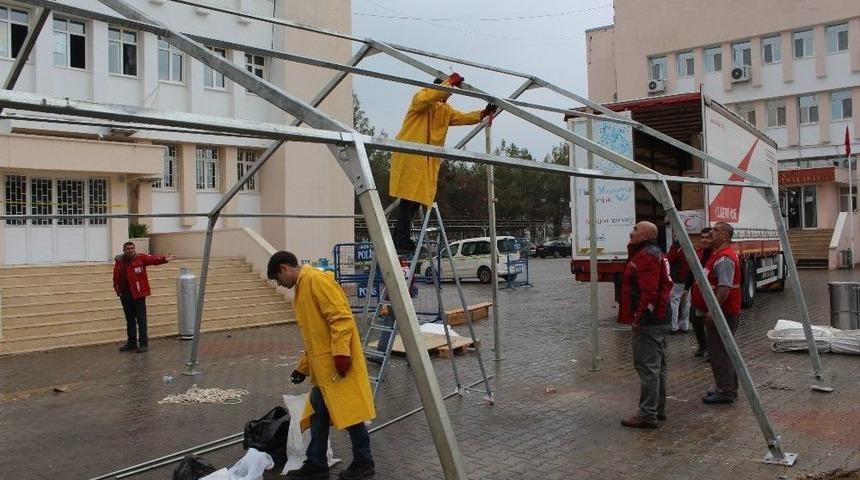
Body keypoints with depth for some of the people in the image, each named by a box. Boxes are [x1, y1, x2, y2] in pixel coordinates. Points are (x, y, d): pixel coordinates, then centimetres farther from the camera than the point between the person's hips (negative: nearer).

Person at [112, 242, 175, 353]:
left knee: (141, 320, -2)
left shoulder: (140, 258, -5)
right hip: (125, 295, 5)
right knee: (130, 320, 15)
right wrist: (117, 289, 2)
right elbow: (116, 278, 13)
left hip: (138, 294, -5)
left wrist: (164, 259, -39)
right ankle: (132, 343, 25)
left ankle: (143, 344, 2)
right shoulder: (119, 261, 8)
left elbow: (153, 259, -22)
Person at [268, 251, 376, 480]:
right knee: (318, 413, 12)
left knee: (349, 410, -3)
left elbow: (341, 317, -20)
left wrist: (341, 353, -24)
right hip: (323, 365, 10)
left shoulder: (316, 279, -11)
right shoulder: (302, 288, 21)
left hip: (338, 363, -10)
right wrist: (303, 367, 27)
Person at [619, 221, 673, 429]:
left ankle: (647, 415, -6)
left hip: (647, 321, -12)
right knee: (657, 366, 16)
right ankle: (658, 409, 25)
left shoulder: (646, 256, -16)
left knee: (647, 367, -9)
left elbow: (649, 291, -25)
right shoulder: (655, 253, 19)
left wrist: (640, 316, -22)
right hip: (659, 319, 12)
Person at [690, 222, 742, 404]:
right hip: (719, 312, 11)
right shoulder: (717, 255, 17)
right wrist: (711, 309, 24)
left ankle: (726, 392, -1)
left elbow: (724, 287, -26)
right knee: (722, 352, 16)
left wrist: (713, 310, -27)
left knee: (719, 352, -7)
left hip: (723, 312, -11)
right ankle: (727, 389, 25)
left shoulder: (724, 258, -19)